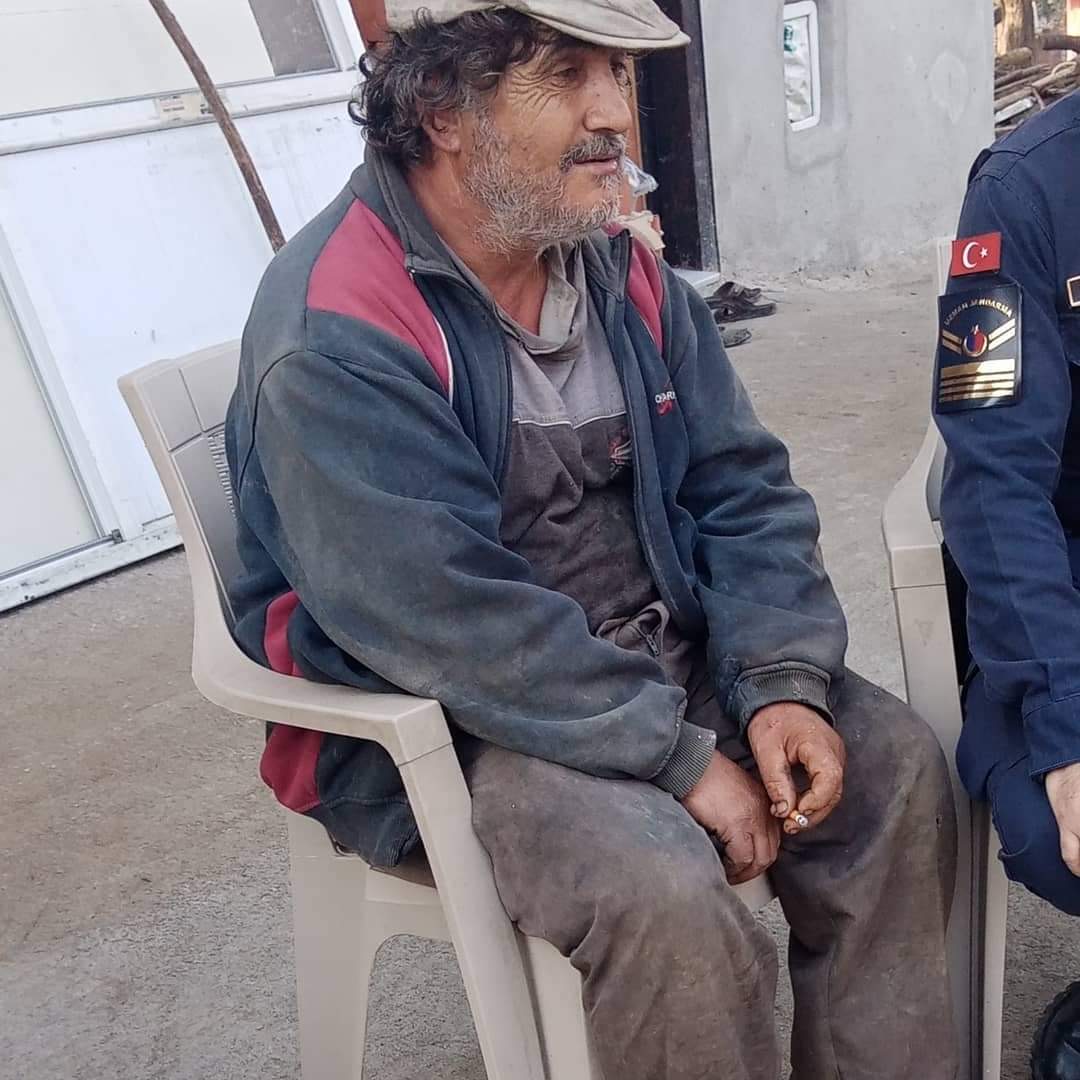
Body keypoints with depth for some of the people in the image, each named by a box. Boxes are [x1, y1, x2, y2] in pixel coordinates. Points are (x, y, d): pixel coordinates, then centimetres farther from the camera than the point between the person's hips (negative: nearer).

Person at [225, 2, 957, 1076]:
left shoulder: (623, 271, 2)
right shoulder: (333, 341, -21)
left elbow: (739, 486, 2)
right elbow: (456, 623, -26)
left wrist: (783, 681, -13)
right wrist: (682, 756, -22)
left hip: (662, 655, 7)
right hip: (445, 717, -6)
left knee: (897, 762, -4)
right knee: (668, 890, -28)